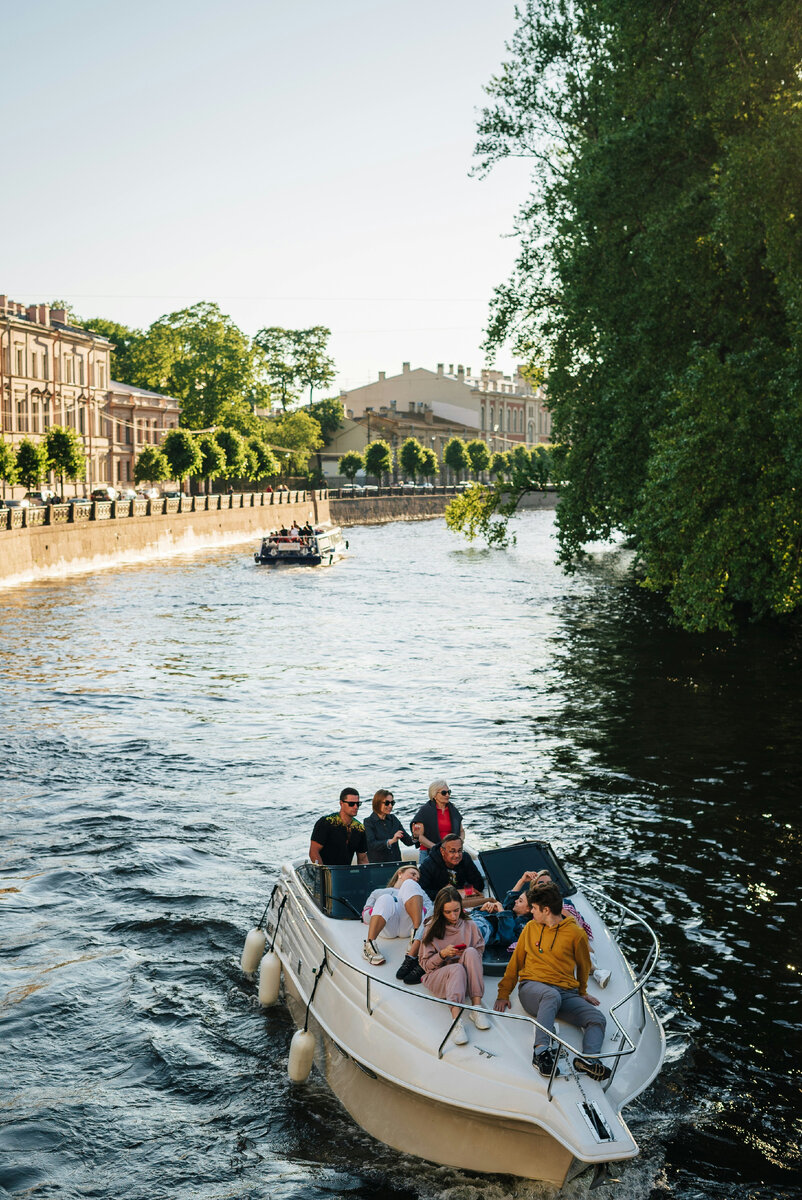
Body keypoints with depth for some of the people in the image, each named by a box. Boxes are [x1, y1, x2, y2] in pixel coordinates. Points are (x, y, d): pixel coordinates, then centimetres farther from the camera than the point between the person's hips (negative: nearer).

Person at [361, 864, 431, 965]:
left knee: (410, 884, -19)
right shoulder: (379, 892, 39)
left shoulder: (420, 892, 41)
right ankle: (369, 944, -40)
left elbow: (430, 909, 20)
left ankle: (417, 933, -36)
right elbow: (365, 916, 24)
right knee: (386, 900, -32)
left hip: (408, 925, 1)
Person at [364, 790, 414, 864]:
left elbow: (407, 841, 11)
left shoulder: (393, 819, 12)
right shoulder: (369, 822, -3)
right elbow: (371, 845, -16)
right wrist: (391, 841, -26)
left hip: (396, 863, 4)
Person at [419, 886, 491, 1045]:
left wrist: (467, 954, -12)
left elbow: (479, 953, 11)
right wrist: (443, 954, -13)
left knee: (471, 953, -30)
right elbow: (425, 964, 5)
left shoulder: (469, 926, 10)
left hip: (466, 977, 2)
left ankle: (477, 1008, -38)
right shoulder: (432, 929, 6)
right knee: (457, 968, -36)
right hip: (438, 976, -2)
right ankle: (456, 1020, -57)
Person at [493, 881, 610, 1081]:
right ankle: (541, 1050, -54)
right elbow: (515, 962, 21)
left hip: (567, 992, 1)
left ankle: (589, 1058, -49)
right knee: (552, 995, -39)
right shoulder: (531, 928, 15)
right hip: (532, 987, -1)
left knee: (598, 1019, -25)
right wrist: (503, 993, 18)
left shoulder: (576, 933, 6)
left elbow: (583, 967, 21)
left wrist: (582, 993, 30)